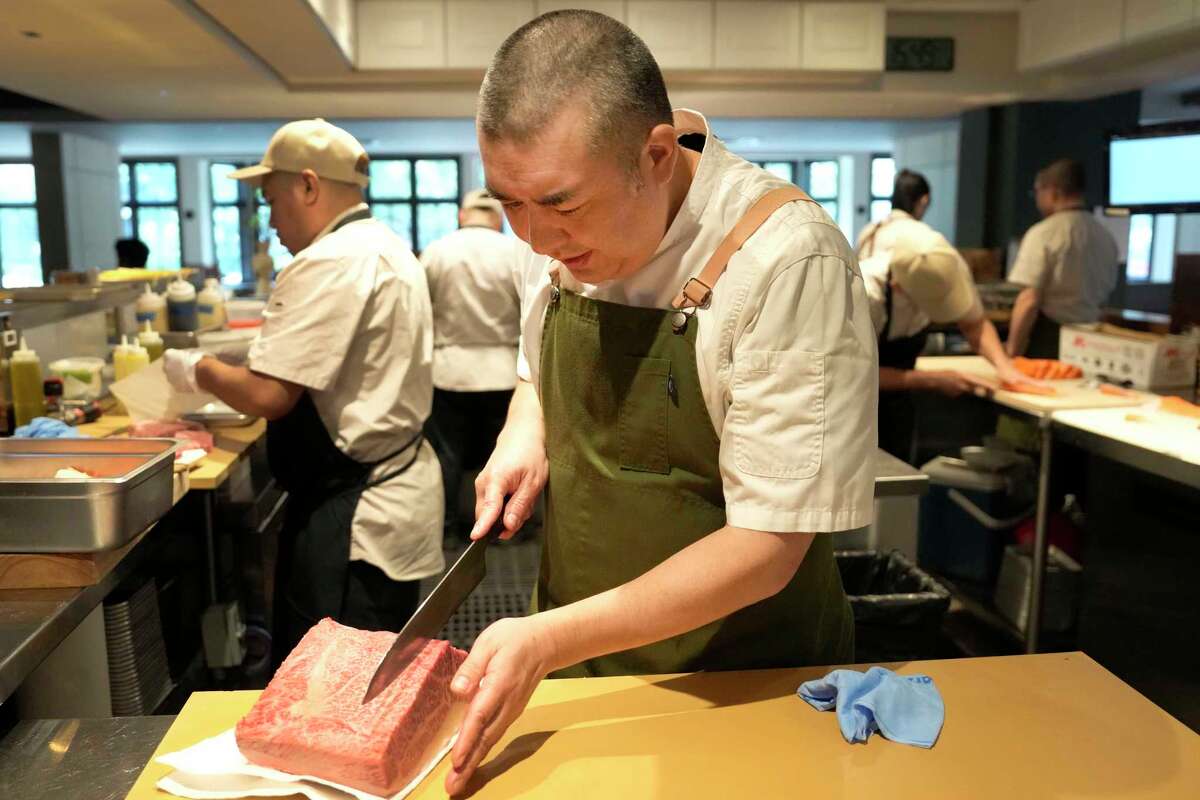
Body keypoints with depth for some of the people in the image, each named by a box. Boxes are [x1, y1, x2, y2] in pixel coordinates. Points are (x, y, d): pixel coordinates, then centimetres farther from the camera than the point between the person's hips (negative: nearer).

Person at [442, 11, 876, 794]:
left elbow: (766, 546, -24)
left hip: (744, 681, -5)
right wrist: (523, 434, -9)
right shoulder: (563, 235, -7)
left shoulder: (788, 259, -26)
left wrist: (548, 639, -29)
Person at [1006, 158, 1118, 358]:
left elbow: (1029, 301, -18)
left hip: (1049, 339, -6)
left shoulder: (1043, 234, -12)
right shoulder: (1106, 237, 8)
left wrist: (1012, 351, -12)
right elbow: (1104, 293, 17)